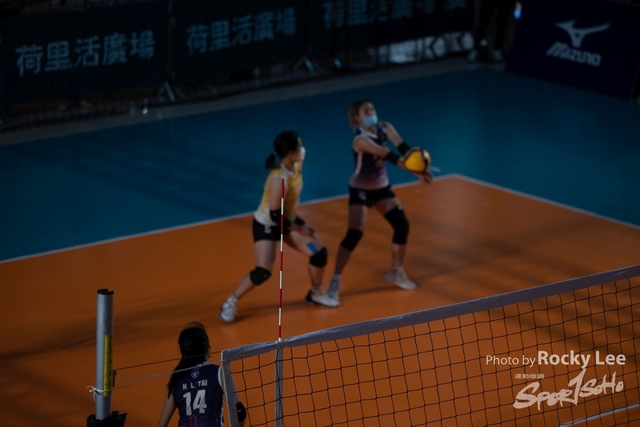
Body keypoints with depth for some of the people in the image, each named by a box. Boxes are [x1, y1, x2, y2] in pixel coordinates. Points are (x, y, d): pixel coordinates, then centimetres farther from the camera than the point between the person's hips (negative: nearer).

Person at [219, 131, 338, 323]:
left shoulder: (296, 165, -11)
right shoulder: (279, 179, -36)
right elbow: (275, 215, -29)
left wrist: (298, 224, 14)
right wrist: (300, 229, -17)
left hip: (288, 220, 8)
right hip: (266, 225, -8)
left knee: (320, 253, 3)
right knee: (263, 272, -18)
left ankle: (316, 294, 27)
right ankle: (230, 304, 2)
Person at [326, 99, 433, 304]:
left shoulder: (384, 128, -9)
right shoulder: (360, 140, -29)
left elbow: (403, 147, -22)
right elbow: (389, 156, -37)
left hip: (382, 187, 7)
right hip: (360, 190, -7)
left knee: (402, 226, 3)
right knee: (354, 234, -17)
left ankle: (396, 271, 24)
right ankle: (335, 282, -10)